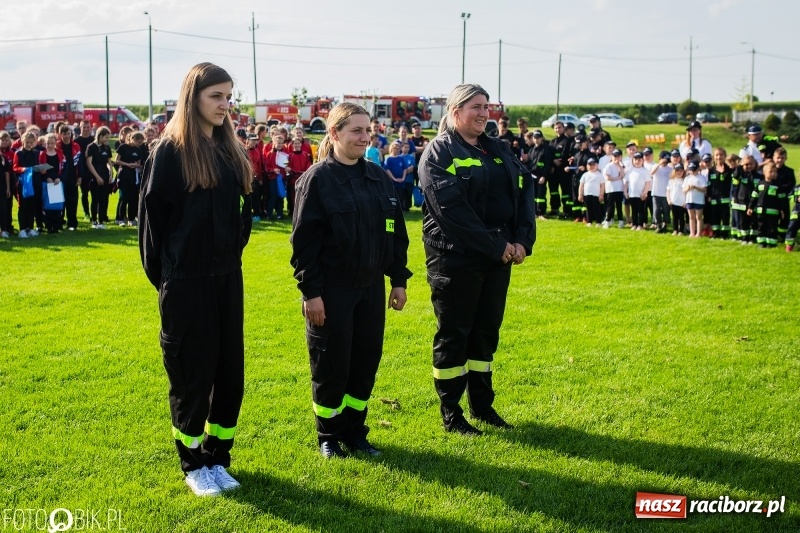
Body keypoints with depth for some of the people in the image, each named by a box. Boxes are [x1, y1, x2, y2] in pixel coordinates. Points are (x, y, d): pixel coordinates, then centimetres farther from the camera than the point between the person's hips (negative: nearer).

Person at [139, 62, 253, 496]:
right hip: (186, 280, -6)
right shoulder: (171, 150, -9)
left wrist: (235, 251, 8)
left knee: (230, 368, 9)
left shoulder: (230, 149, 9)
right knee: (192, 371, 3)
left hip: (227, 276, 6)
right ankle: (193, 465, 18)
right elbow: (153, 215, -8)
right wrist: (160, 274, -5)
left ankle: (217, 457, 24)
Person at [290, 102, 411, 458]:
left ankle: (355, 431, 25)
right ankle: (328, 435, 21)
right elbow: (304, 241, -12)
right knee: (331, 365, 4)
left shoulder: (378, 177, 7)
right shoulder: (317, 179, -9)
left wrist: (399, 279, 8)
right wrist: (311, 291, -15)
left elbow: (396, 233, 12)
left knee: (366, 361, 10)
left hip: (371, 288, 5)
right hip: (331, 290, -5)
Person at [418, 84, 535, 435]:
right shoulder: (439, 152, -8)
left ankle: (482, 405, 26)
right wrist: (496, 246, -18)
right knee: (454, 333, 3)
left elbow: (524, 192, 7)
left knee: (487, 330, 13)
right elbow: (451, 209, -18)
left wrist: (523, 240, -8)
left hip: (499, 257, 7)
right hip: (455, 257, -6)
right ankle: (450, 414, 13)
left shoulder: (500, 151, 14)